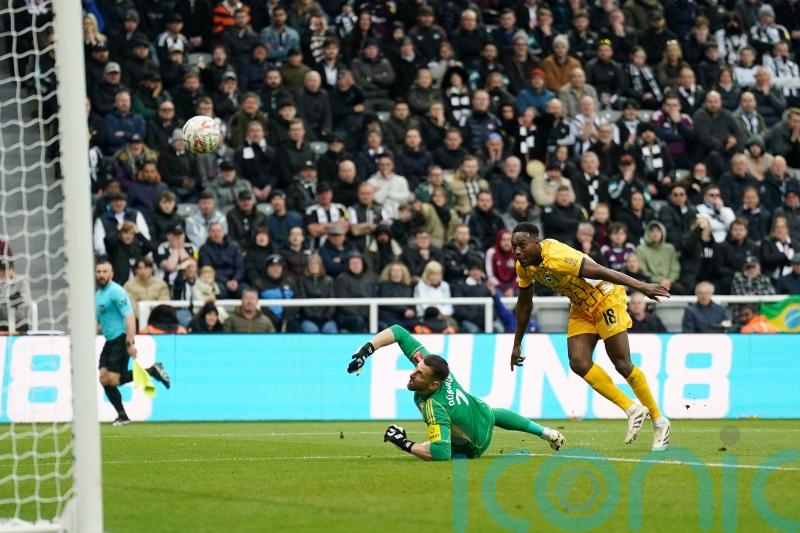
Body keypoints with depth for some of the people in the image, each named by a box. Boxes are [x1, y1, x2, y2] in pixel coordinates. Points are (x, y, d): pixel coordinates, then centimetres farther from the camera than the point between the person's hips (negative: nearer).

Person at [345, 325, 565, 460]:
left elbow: (441, 453, -58)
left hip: (471, 446, -8)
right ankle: (545, 432, 59)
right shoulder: (427, 364, -31)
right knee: (492, 414, 40)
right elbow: (397, 332, -28)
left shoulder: (434, 407, -49)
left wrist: (404, 444, -47)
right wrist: (365, 351, -37)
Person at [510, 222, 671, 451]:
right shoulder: (524, 266, -5)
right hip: (581, 307, 8)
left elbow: (600, 271, -36)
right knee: (579, 363, -9)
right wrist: (517, 344, 17)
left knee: (622, 365, -8)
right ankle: (632, 410, 2)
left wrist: (641, 287, -42)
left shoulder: (556, 257, -31)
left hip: (605, 297, -8)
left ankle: (659, 421, 6)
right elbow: (524, 304, 12)